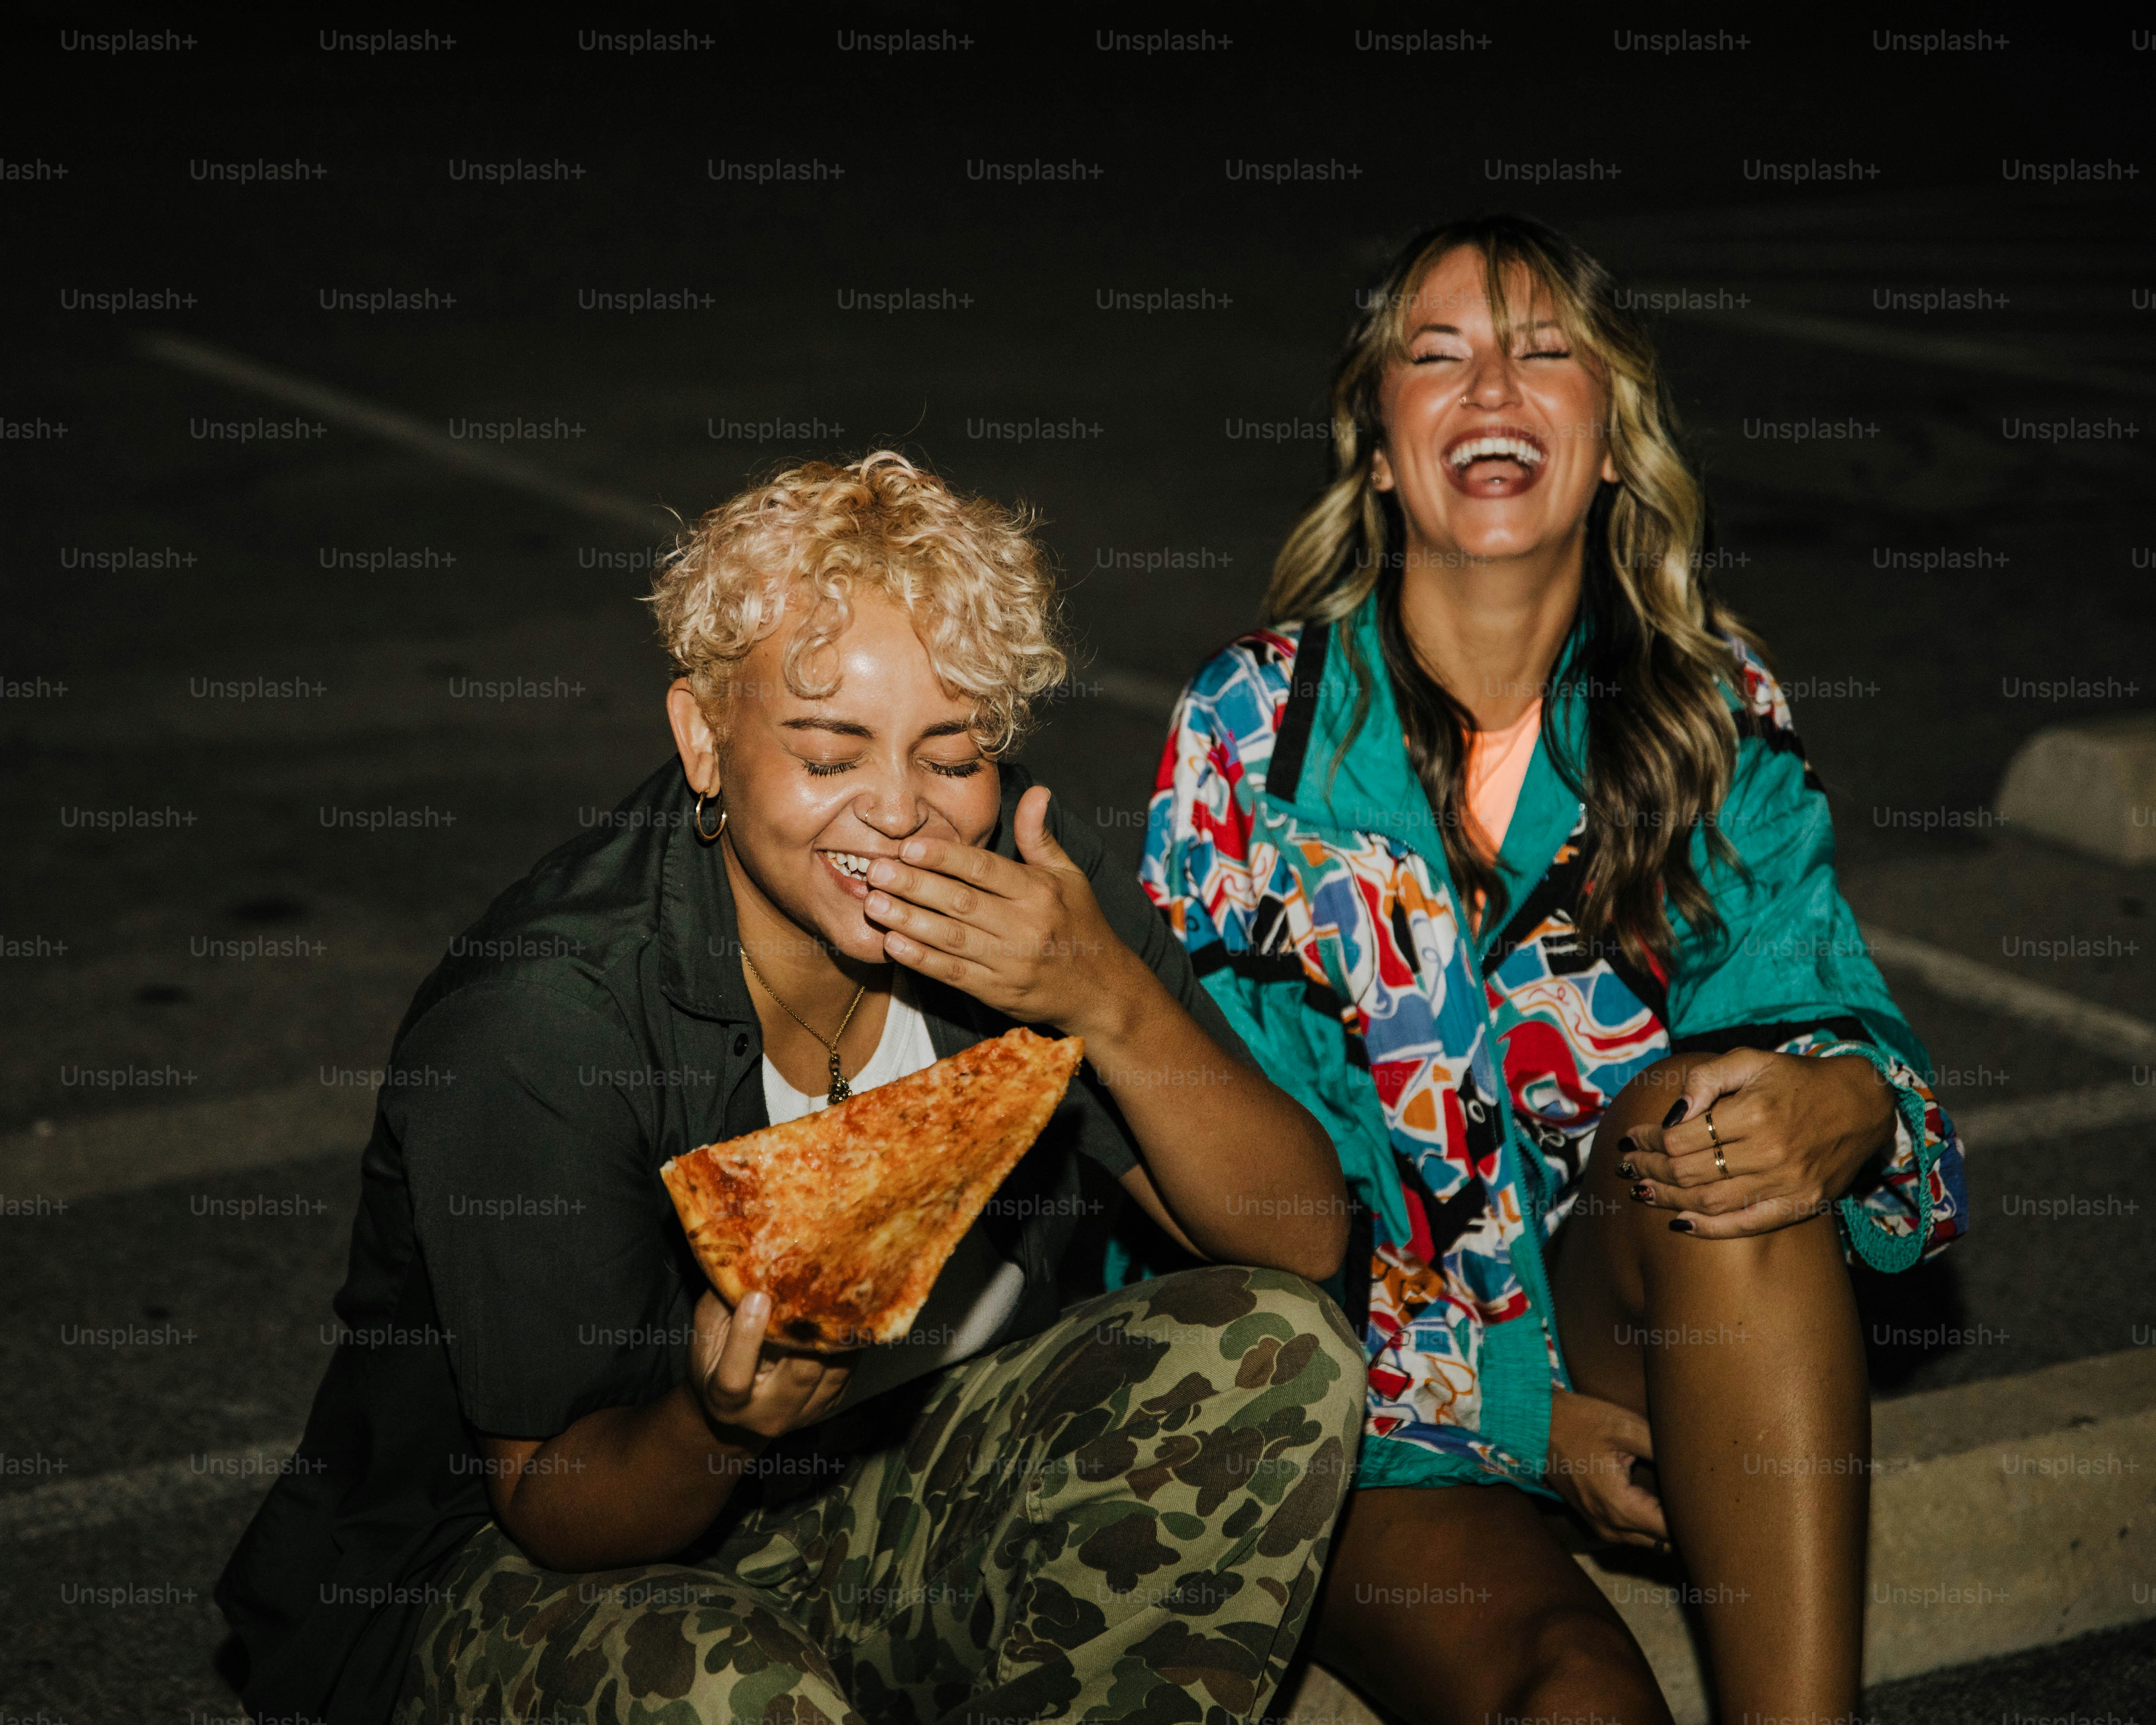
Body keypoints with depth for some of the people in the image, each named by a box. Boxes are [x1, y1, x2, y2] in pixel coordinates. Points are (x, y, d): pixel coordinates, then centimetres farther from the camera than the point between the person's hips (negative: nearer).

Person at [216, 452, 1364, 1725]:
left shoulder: (1019, 879, -10)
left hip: (907, 1489, 5)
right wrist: (714, 1420, -41)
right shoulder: (536, 1027, -26)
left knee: (1279, 1349, -15)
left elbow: (1304, 1245, -10)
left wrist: (1113, 1003, -27)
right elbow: (555, 1507, -18)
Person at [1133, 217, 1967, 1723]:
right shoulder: (1257, 725, -6)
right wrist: (1512, 1406, -14)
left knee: (1732, 1112, -31)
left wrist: (1851, 1103, -29)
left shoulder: (1716, 712, 1)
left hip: (1642, 1331, 3)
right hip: (1359, 1382, -3)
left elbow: (1833, 1021, -3)